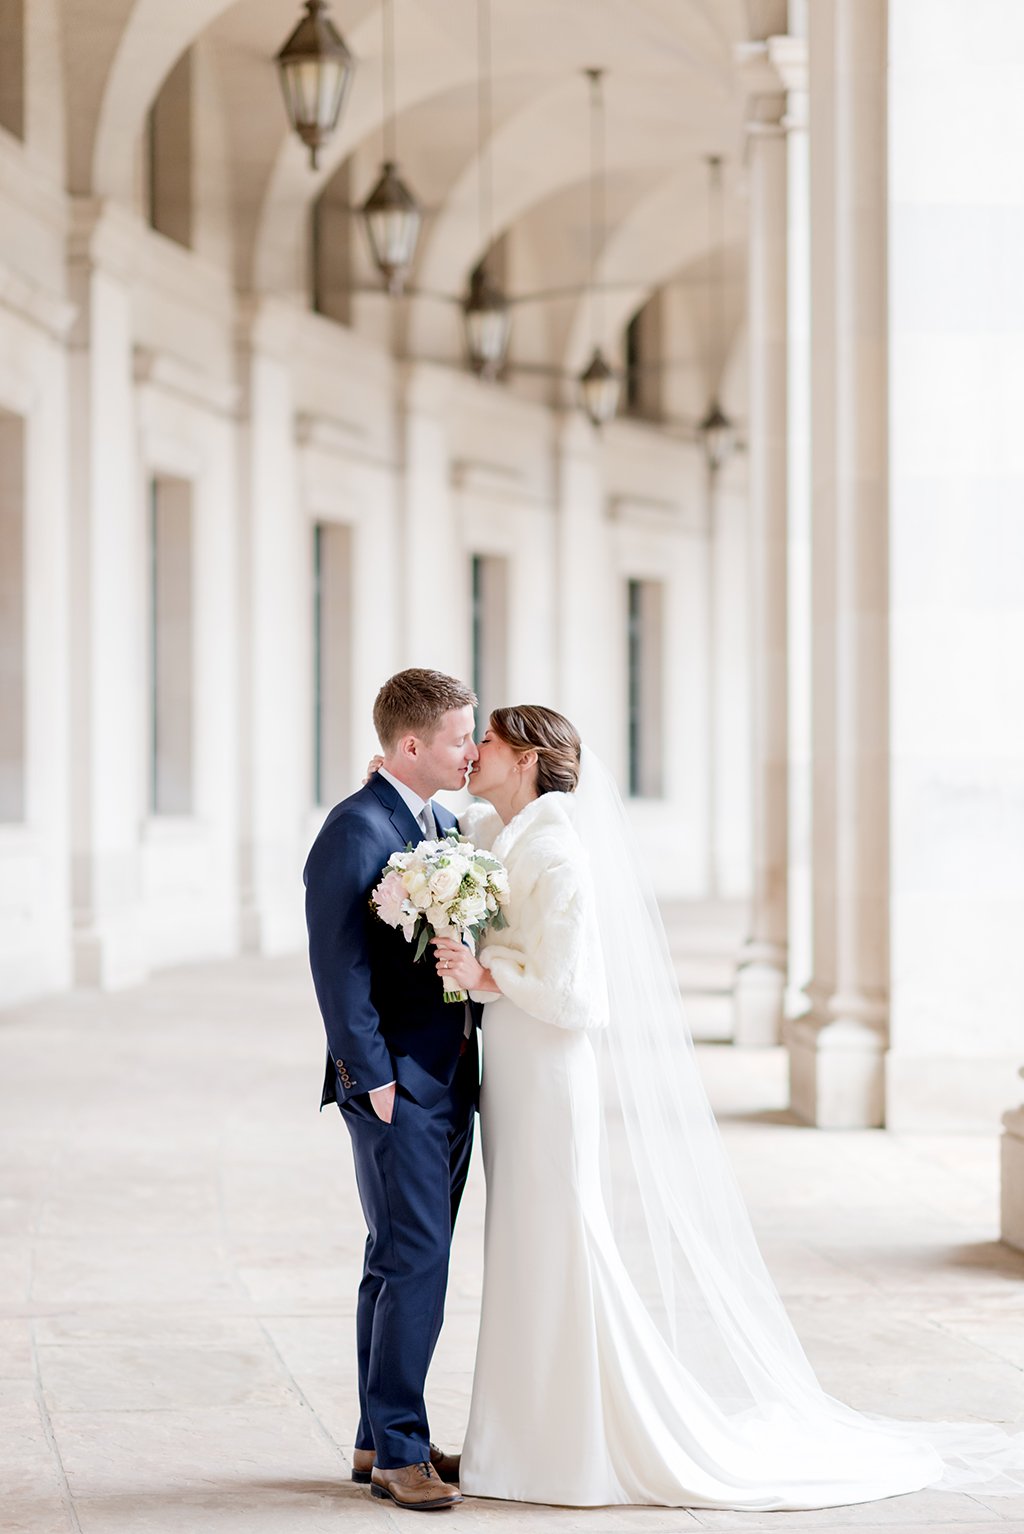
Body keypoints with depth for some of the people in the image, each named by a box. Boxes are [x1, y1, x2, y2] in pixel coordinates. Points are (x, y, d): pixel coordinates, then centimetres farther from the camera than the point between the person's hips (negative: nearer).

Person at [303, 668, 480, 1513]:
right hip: (396, 1083, -9)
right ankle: (398, 1450, -2)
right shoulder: (356, 831, -13)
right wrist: (373, 1080, -17)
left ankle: (381, 1439, 19)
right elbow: (340, 968, -16)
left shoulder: (443, 825, 15)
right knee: (416, 1261, -9)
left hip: (451, 1081, 9)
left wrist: (475, 1062, 10)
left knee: (402, 1261, 13)